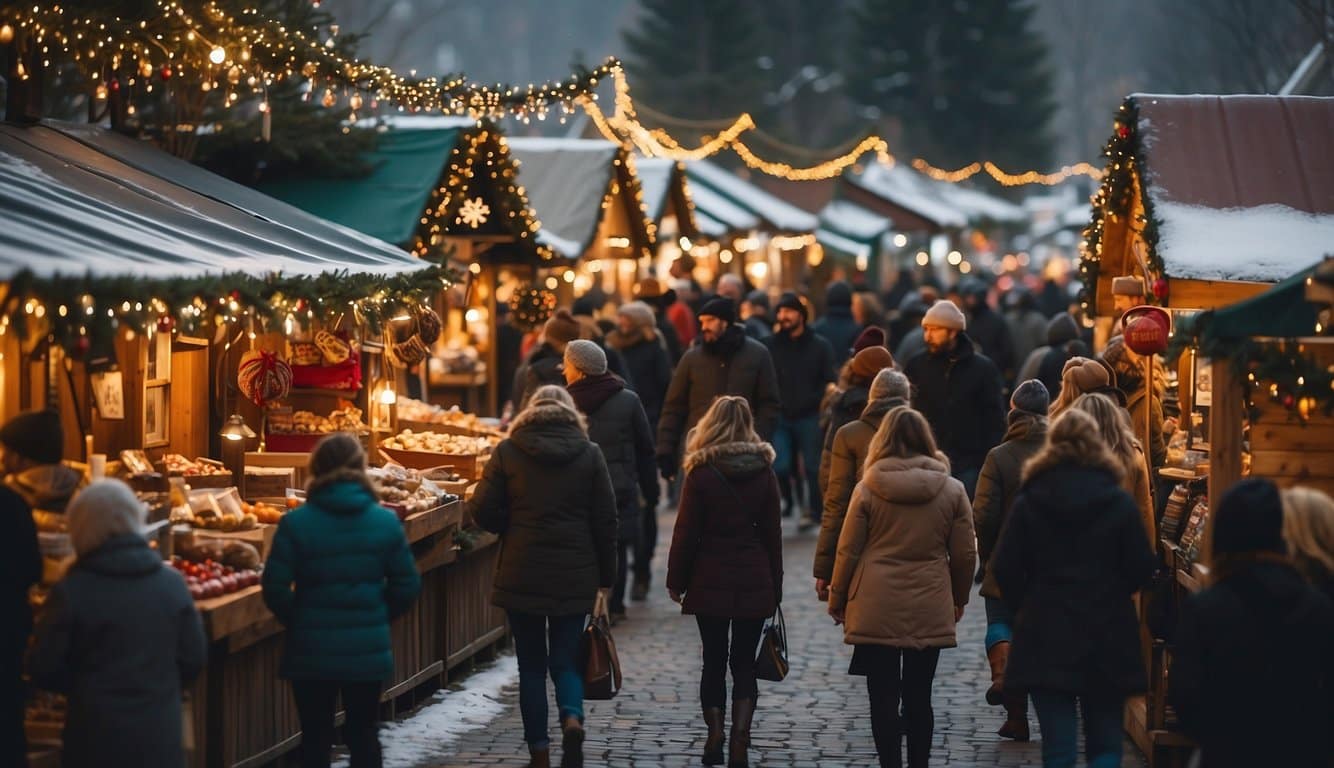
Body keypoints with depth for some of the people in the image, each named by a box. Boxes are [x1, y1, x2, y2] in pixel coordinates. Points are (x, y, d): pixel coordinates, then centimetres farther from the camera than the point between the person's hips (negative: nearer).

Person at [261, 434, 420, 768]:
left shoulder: (296, 523, -9)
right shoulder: (386, 521, -3)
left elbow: (275, 588, -11)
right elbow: (407, 586, 0)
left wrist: (298, 621, 7)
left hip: (311, 652, -1)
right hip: (369, 650, 2)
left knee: (316, 738, 10)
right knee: (363, 734, 14)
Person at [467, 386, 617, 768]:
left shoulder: (508, 451, -1)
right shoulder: (590, 454, 1)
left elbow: (483, 511, -3)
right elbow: (605, 521, 1)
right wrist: (605, 580, 9)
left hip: (522, 575, -1)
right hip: (575, 578, 1)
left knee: (532, 664, 10)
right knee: (566, 660, 11)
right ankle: (572, 718, -17)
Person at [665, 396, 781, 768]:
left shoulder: (701, 473, -8)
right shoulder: (764, 472, -1)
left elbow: (686, 532, -6)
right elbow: (772, 532, 4)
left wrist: (676, 579, 3)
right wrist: (775, 585, 11)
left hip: (710, 580, -1)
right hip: (754, 581, 2)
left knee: (714, 661, 11)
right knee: (744, 663, 6)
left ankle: (715, 736, 7)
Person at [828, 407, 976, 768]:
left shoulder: (867, 489, -5)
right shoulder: (952, 491, 0)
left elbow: (847, 551, -2)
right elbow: (965, 555, 4)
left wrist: (837, 600, 11)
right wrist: (958, 600, 19)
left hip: (876, 609, -1)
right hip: (929, 612, 2)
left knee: (883, 699, 4)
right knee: (918, 699, 9)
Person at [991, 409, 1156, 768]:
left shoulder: (1028, 502, -4)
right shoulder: (1120, 503, -4)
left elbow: (1004, 569, -5)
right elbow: (1142, 571, -2)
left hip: (1046, 638, 0)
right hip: (1107, 639, 0)